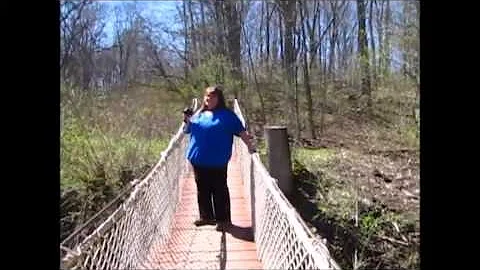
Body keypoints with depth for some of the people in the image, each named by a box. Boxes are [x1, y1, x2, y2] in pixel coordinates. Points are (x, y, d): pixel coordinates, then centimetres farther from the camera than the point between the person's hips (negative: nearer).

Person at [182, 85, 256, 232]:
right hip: (198, 160, 6)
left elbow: (241, 131, -3)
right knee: (202, 189, 14)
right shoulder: (199, 114, 14)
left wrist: (250, 146, -12)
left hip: (217, 161, -5)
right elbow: (188, 131, 22)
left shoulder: (227, 115, -1)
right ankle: (206, 216, 28)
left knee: (220, 190, 1)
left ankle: (223, 219, 12)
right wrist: (187, 121, 2)